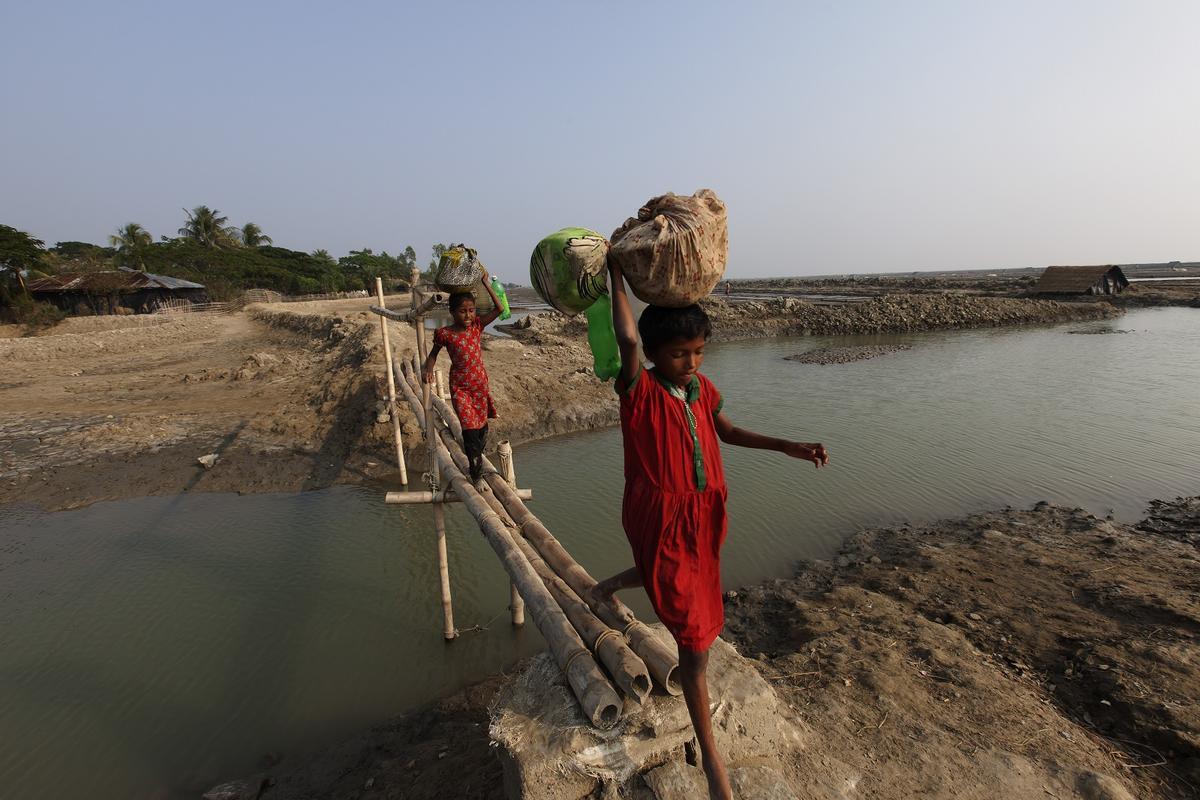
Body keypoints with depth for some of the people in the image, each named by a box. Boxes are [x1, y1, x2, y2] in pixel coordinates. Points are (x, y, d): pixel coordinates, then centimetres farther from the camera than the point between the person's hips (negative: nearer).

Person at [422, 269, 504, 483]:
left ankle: (478, 455, 40)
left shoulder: (477, 325, -6)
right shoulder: (445, 334, -12)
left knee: (482, 423, 15)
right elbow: (433, 354, 2)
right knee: (469, 425, -9)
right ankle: (476, 466, 5)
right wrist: (428, 369, -18)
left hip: (480, 382, 3)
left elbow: (498, 308, -13)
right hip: (459, 385, -3)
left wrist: (486, 284, -17)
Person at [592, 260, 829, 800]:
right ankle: (710, 755, 26)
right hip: (659, 519, -7)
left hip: (703, 513, 7)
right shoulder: (639, 391, -20)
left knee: (692, 583, 34)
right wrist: (616, 273, -27)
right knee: (696, 640, 3)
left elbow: (728, 432, 15)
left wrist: (788, 447, 7)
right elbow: (627, 340, -40)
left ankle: (615, 584, 59)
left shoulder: (702, 388, 0)